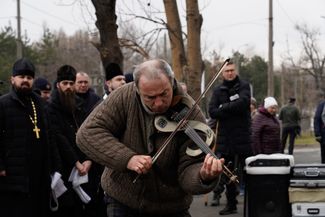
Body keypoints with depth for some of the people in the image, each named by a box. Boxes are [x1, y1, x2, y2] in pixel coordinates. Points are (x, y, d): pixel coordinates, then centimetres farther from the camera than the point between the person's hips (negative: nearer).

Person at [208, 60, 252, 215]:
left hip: (243, 137, -4)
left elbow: (243, 102, -18)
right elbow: (212, 112, -4)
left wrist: (224, 107, -9)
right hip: (224, 137, 4)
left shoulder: (244, 86, 2)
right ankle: (231, 204, 20)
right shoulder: (218, 90, 10)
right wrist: (233, 110, -14)